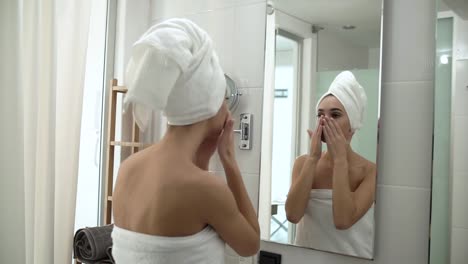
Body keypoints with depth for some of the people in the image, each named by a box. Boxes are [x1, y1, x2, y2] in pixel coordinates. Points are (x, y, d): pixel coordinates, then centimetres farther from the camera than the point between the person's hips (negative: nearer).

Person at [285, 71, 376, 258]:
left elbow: (343, 220, -21)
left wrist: (340, 159, -17)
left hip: (351, 259, -2)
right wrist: (313, 158, -14)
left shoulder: (370, 171, -8)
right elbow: (293, 215, -14)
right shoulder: (303, 163, 0)